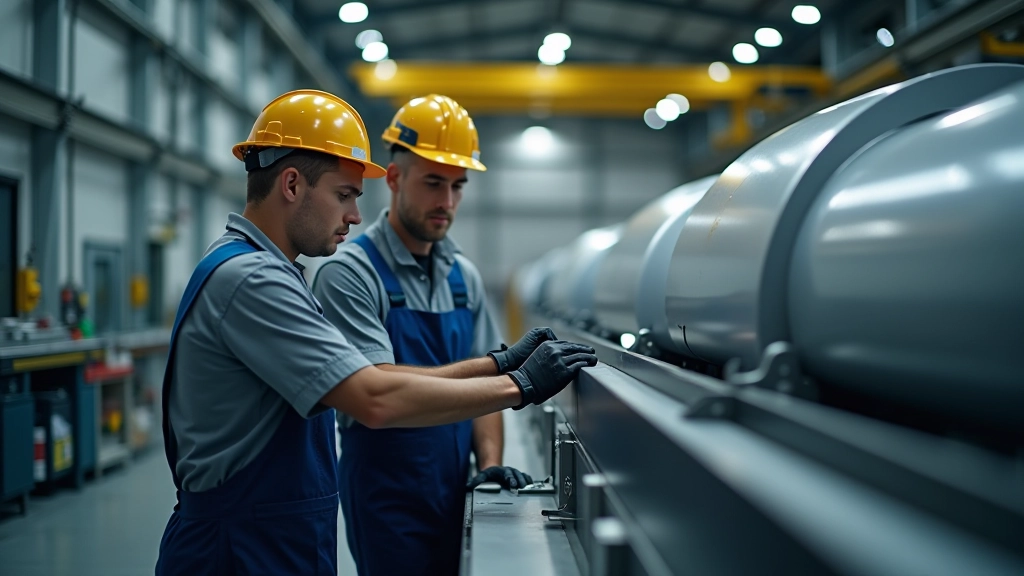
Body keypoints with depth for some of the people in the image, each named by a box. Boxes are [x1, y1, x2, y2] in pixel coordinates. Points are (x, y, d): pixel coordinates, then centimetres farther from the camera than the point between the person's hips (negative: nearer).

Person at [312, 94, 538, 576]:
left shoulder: (464, 276, 9)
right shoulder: (350, 271, -12)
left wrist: (490, 462, -6)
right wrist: (500, 364, -26)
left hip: (455, 492, 6)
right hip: (389, 496, -6)